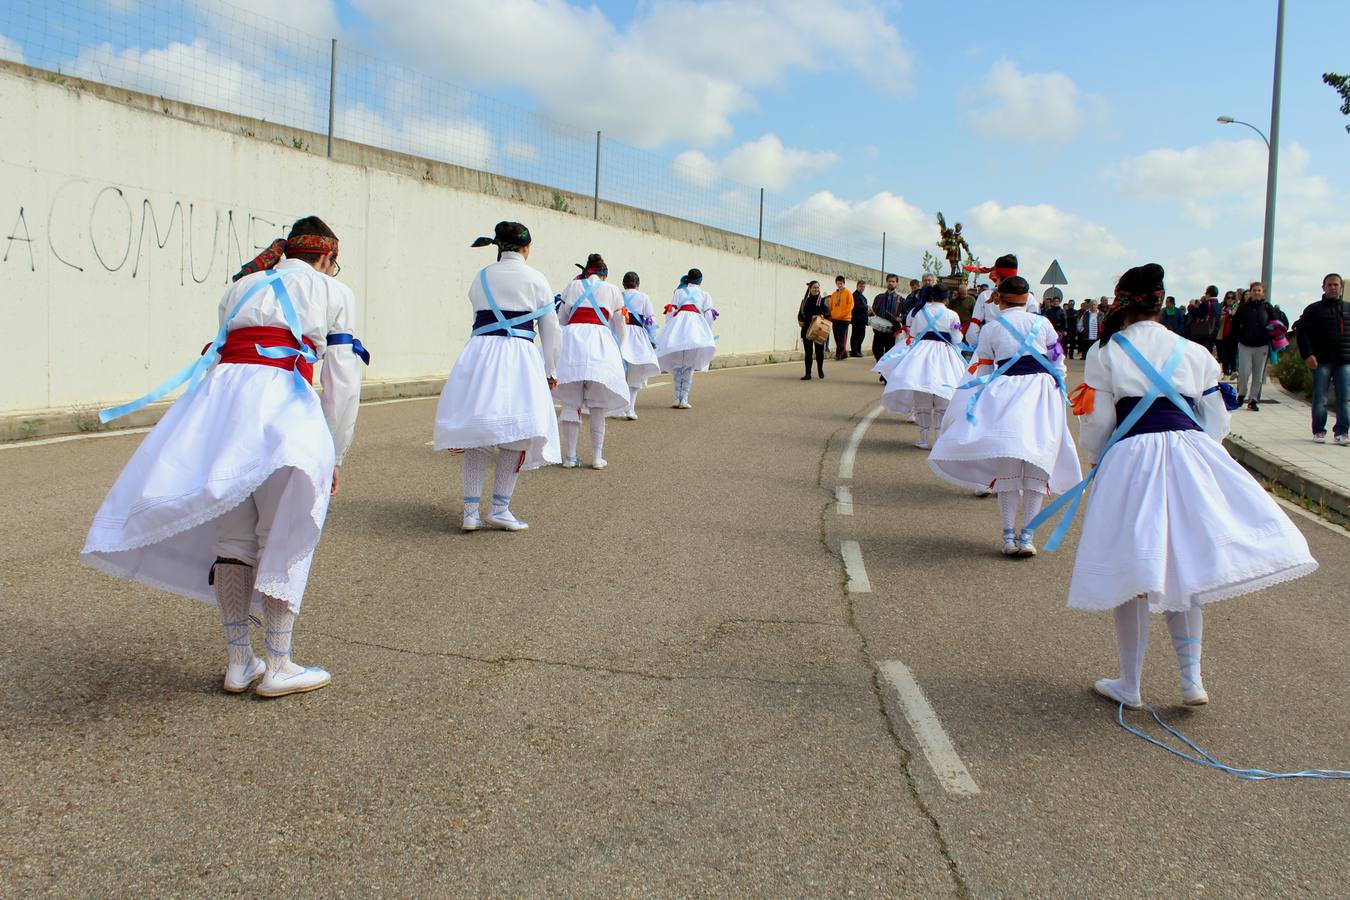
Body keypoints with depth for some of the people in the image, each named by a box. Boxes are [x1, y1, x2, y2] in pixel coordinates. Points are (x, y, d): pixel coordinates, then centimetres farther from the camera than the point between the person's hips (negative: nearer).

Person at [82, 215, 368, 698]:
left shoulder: (242, 287, 28)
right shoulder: (334, 292, 16)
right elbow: (342, 382, 9)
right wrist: (334, 456, 14)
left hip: (219, 389, 4)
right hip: (281, 395, -4)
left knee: (232, 538, 12)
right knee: (282, 541, 3)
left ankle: (238, 661, 18)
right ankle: (278, 666, 6)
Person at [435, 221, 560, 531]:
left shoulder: (481, 278, 12)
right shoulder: (536, 280, 4)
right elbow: (550, 331, 6)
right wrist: (550, 371, 16)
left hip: (479, 354, 4)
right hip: (518, 356, -3)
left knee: (477, 435, 8)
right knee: (516, 434, 3)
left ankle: (471, 511, 7)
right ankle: (499, 509, 2)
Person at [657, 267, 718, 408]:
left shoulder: (679, 292, 21)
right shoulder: (705, 295, 20)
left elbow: (670, 313, 12)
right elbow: (709, 316, 10)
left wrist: (670, 331, 21)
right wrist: (707, 335, 19)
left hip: (678, 323, 1)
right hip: (696, 324, -1)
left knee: (677, 364, 9)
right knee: (690, 365, 2)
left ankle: (677, 398, 3)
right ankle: (684, 399, -6)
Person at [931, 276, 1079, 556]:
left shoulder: (990, 329, 6)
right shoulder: (1042, 323, 9)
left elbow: (983, 373, 9)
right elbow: (1059, 365, 11)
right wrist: (1057, 396, 23)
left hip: (1004, 392, -1)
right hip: (1041, 389, 1)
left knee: (1006, 468, 4)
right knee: (1038, 465, 5)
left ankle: (1009, 535, 4)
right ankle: (1027, 534, 3)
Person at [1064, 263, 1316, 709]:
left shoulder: (1105, 352, 3)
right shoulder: (1195, 352, 12)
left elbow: (1097, 424, 1)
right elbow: (1216, 423, 14)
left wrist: (1097, 461, 21)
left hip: (1131, 458, -3)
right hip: (1192, 456, 3)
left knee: (1131, 573, 6)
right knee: (1181, 569, 16)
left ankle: (1129, 685, 16)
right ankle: (1191, 678, 13)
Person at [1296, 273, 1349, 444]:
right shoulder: (1314, 310, 4)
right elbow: (1302, 332, -2)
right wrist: (1308, 354, -13)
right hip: (1321, 361, -2)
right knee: (1320, 399, 1)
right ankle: (1319, 431, 11)